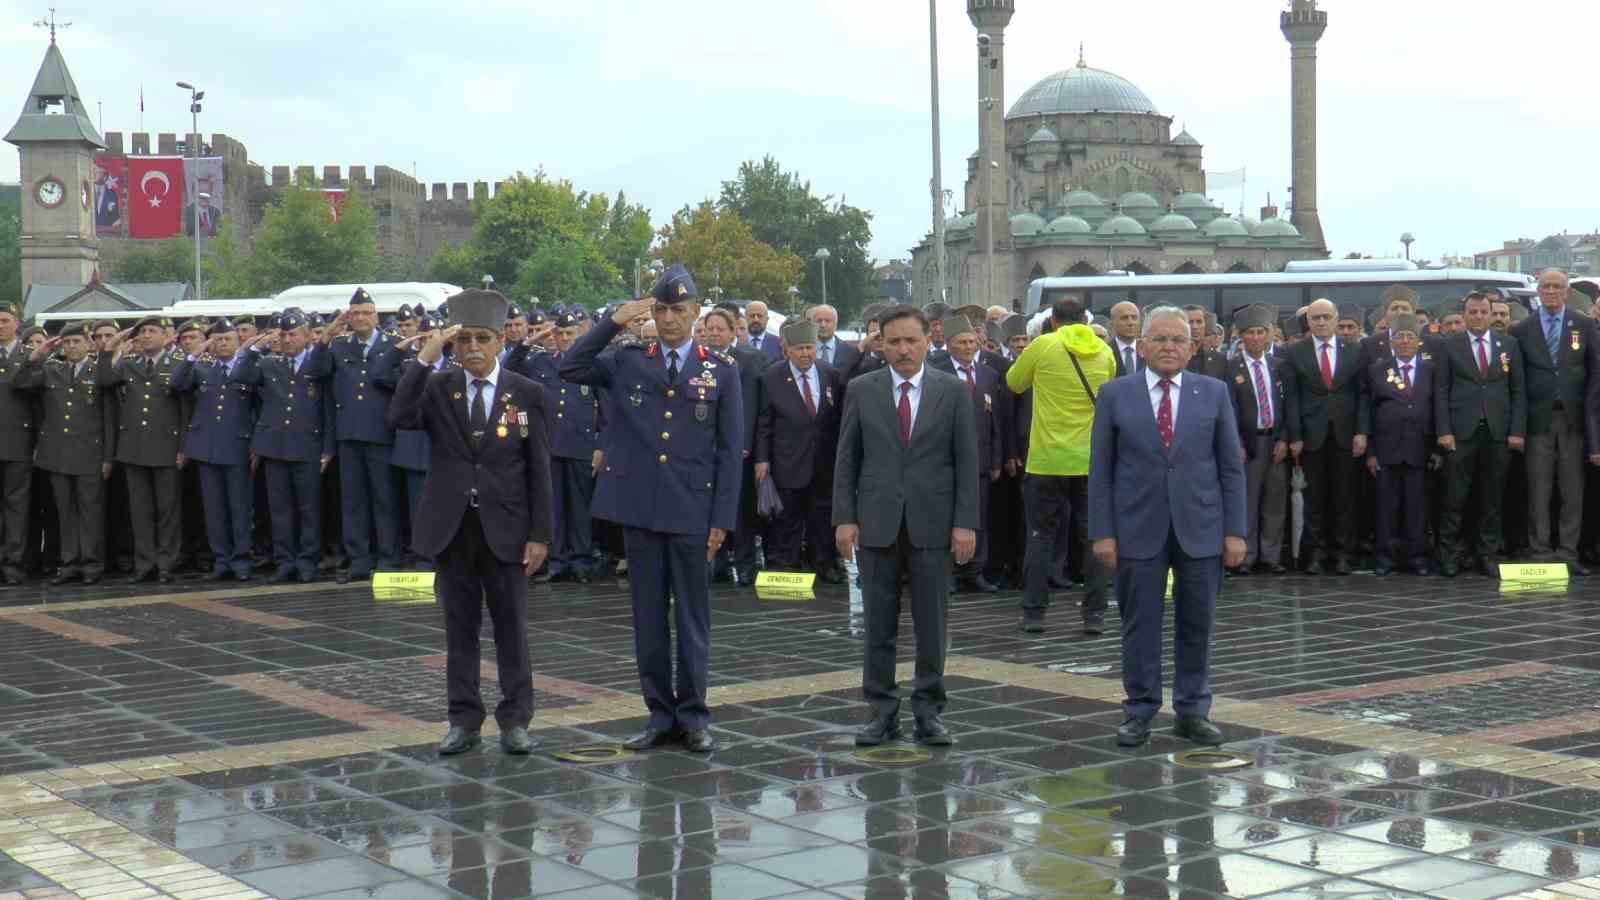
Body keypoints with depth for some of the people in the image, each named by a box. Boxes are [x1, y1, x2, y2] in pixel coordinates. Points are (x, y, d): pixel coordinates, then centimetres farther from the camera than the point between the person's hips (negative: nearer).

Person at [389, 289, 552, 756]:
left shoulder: (526, 394, 0)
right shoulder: (437, 388, 4)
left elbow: (538, 469, -1)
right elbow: (399, 418, -16)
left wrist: (539, 534, -6)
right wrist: (423, 359, -20)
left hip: (505, 529, -1)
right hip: (451, 528, 1)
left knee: (511, 626, 4)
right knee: (460, 627, 8)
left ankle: (515, 720, 12)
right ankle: (464, 721, 16)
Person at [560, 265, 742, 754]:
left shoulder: (721, 369, 2)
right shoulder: (627, 362, 7)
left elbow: (730, 450, 1)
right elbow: (570, 368, -2)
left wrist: (723, 518, -5)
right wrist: (613, 322, -6)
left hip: (693, 511, -2)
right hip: (640, 507, 2)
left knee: (693, 616, 5)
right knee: (648, 615, 7)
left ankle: (692, 714, 14)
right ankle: (660, 713, 16)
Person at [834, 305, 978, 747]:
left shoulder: (953, 391, 2)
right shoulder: (862, 390, 4)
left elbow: (966, 461, 1)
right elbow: (847, 459, 5)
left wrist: (965, 523, -5)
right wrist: (844, 518, -3)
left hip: (932, 524, -1)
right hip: (876, 523, 1)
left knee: (932, 624, 4)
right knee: (879, 624, 6)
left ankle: (929, 711, 13)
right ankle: (883, 711, 14)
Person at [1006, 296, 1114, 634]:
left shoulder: (1043, 347, -6)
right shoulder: (1104, 351, 3)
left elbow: (1014, 382, 7)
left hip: (1047, 459, -2)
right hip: (1093, 460, 2)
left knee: (1042, 536, 7)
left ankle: (1034, 612, 7)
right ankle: (1095, 615, 6)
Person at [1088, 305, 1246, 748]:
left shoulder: (1213, 393, 5)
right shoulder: (1115, 395, 2)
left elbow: (1231, 468, 5)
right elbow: (1101, 470, 2)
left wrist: (1235, 530, -1)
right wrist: (1102, 532, -5)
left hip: (1200, 528, 1)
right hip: (1139, 529, -1)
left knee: (1196, 624, 7)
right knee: (1140, 624, 4)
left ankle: (1193, 711, 18)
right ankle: (1139, 712, 13)